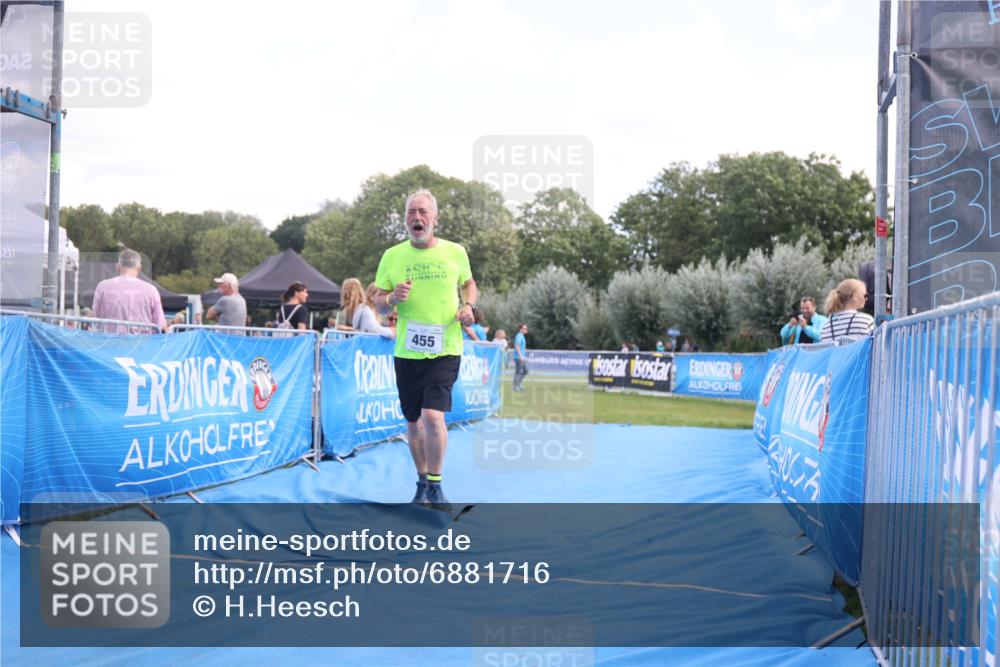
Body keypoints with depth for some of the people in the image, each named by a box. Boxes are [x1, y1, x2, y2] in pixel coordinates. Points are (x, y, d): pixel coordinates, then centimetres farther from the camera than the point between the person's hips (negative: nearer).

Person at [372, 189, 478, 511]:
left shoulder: (455, 252, 2)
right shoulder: (392, 256, 2)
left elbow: (468, 283, 20)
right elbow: (379, 304, 6)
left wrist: (469, 306, -1)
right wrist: (393, 298, -17)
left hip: (445, 351, -2)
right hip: (407, 352, 2)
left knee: (433, 416, -17)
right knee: (414, 423, 11)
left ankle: (435, 484, 0)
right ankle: (422, 482, 31)